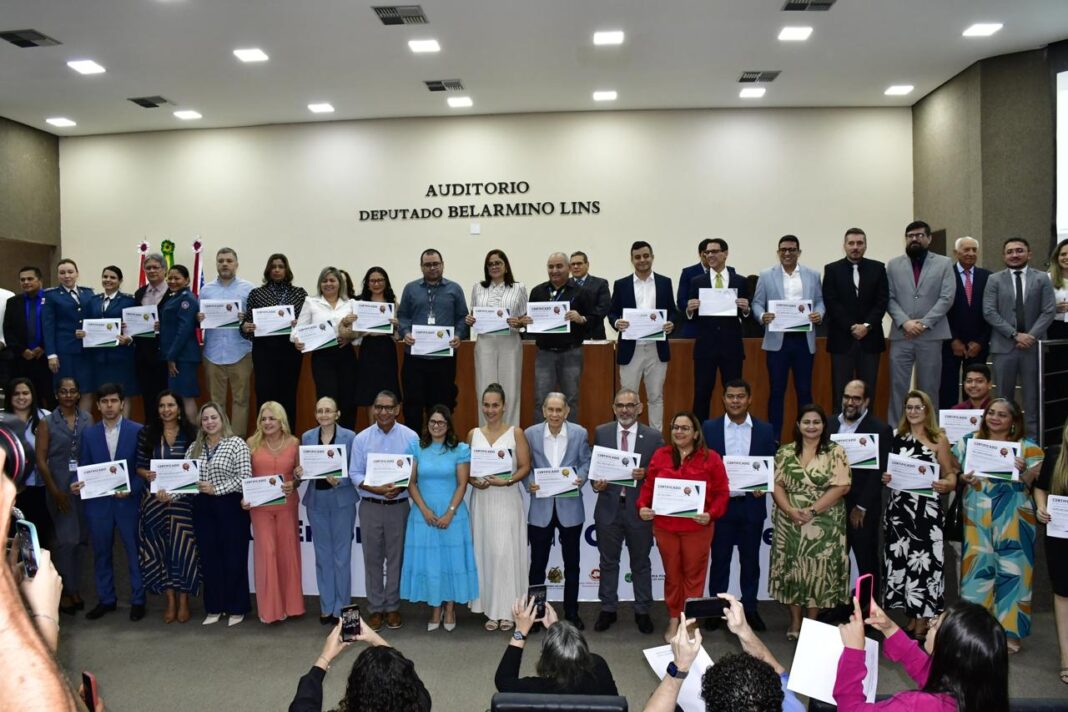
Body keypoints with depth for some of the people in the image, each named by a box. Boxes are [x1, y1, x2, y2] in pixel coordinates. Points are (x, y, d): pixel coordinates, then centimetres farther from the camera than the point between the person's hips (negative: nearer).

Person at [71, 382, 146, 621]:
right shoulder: (89, 434, 6)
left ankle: (137, 600, 18)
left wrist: (131, 490, -16)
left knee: (135, 552, 5)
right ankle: (105, 599, 26)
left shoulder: (138, 431, -3)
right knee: (101, 553, 12)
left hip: (129, 501, -2)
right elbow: (84, 469, 8)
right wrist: (77, 485, -12)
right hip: (97, 502, 3)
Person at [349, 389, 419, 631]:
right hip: (370, 507, 1)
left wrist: (401, 487, -19)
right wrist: (376, 489, -16)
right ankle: (375, 608, 20)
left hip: (399, 506, -1)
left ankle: (392, 607, 22)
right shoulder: (362, 438, 0)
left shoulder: (410, 437, -3)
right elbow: (355, 474, 0)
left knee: (396, 557, 7)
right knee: (373, 559, 7)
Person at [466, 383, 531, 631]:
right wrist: (474, 481, -10)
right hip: (481, 500, 3)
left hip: (507, 500, -3)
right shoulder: (473, 434, 9)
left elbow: (525, 467, -3)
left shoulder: (516, 432, 0)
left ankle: (507, 611, 6)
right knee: (485, 553, 5)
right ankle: (491, 610, 14)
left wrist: (506, 481, -18)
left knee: (505, 553, -5)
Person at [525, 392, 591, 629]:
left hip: (570, 506, 1)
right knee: (538, 563, 8)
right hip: (541, 507, 0)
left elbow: (585, 462, 4)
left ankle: (571, 612, 26)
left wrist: (581, 478, -15)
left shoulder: (579, 433, -2)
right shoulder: (530, 434, -3)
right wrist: (529, 483, -15)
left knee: (571, 563, 12)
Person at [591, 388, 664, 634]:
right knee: (608, 561, 13)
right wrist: (595, 483, -13)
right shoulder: (601, 433, 2)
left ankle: (642, 611, 28)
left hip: (639, 509, -1)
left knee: (641, 563, 13)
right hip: (608, 507, 1)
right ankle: (608, 609, 28)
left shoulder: (654, 436, -3)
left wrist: (646, 474, -20)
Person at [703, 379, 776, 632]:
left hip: (752, 505, 1)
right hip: (720, 504, -1)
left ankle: (750, 608, 26)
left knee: (750, 560, 12)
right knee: (720, 559, 9)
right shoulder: (709, 428, -2)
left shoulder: (764, 430, 2)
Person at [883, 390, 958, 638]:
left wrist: (947, 485, -21)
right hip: (899, 507, 4)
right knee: (902, 559, 5)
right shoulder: (898, 438, 10)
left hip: (927, 509, -4)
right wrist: (886, 477, -4)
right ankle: (911, 618, 19)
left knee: (924, 560, -4)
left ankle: (923, 622, 10)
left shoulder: (939, 439, 0)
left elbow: (949, 474, 0)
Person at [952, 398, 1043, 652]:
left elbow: (1037, 483, -3)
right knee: (978, 567, 3)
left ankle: (1008, 631, 14)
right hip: (977, 517, 1)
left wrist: (1026, 471, -23)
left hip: (1013, 519, -1)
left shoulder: (1027, 446, 3)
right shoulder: (968, 441, 8)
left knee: (1011, 569, 2)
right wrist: (964, 478, -10)